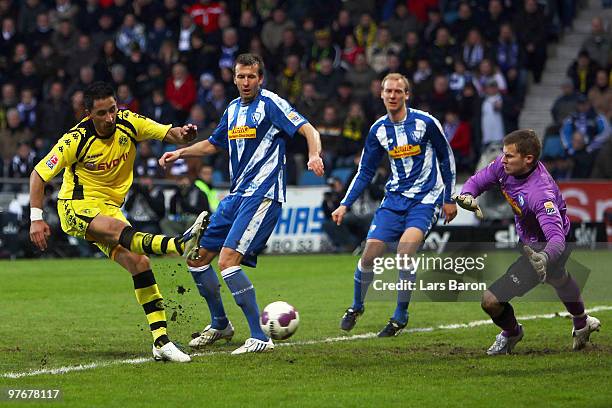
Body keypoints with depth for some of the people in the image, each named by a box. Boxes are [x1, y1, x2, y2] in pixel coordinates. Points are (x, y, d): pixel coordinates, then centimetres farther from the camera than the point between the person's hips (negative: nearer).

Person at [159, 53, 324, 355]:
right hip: (236, 195, 9)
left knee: (228, 260, -22)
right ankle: (220, 325, 29)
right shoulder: (232, 110, 15)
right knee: (197, 257, 11)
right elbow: (213, 144, 31)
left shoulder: (270, 103, -8)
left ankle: (259, 338, -19)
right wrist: (180, 153, 18)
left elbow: (308, 130, -16)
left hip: (262, 194, -9)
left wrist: (314, 155, -36)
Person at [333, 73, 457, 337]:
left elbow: (446, 158, 3)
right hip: (395, 198, 4)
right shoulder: (378, 130, 2)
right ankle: (356, 307, 20)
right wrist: (345, 205, 0)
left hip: (426, 198, -4)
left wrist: (449, 199, 4)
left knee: (404, 250, -25)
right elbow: (365, 172, 9)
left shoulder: (425, 122, -9)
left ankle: (400, 316, -10)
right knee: (370, 253, -6)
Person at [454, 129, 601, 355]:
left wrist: (544, 258, -69)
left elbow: (557, 238, -48)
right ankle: (582, 323, 69)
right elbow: (478, 180, -3)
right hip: (529, 241, 10)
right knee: (558, 278, 39)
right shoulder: (506, 165, -18)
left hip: (542, 248, -10)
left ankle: (511, 332, 23)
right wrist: (467, 195, -27)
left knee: (491, 300, -13)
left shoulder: (540, 193, -41)